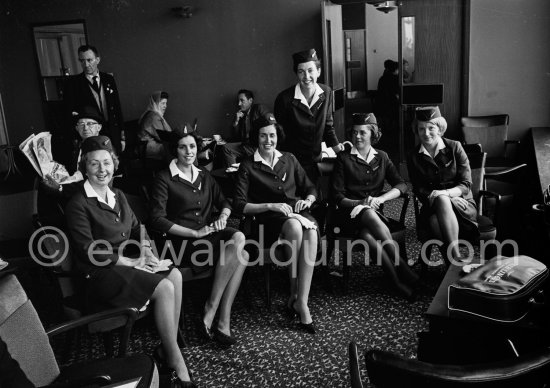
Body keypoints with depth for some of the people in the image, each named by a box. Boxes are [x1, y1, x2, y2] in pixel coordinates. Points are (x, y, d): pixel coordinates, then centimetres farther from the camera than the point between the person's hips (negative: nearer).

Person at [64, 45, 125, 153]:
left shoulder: (109, 79, 10)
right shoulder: (72, 83, 1)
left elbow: (117, 108, 12)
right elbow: (69, 111, -1)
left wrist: (122, 136, 10)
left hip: (113, 136, 3)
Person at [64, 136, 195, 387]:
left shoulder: (118, 196, 14)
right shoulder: (78, 204, -9)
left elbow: (137, 228, 20)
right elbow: (88, 251, -14)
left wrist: (145, 250, -2)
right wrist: (131, 261, -15)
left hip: (129, 263, 7)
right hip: (101, 273, -7)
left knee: (175, 276, -20)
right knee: (164, 288, -26)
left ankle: (169, 347, -11)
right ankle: (175, 361, -11)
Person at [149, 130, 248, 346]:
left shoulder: (204, 177, 20)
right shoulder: (165, 179, -1)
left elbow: (223, 202, 21)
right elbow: (157, 219, -10)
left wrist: (223, 216, -4)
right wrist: (195, 233, -16)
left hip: (210, 232, 6)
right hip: (182, 240, -6)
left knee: (238, 237, -27)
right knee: (239, 254, -26)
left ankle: (210, 311, -20)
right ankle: (223, 322, -16)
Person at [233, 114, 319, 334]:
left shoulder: (289, 159, 20)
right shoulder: (248, 167, 8)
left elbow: (310, 188, 21)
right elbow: (240, 205, -2)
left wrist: (307, 200, -2)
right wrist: (271, 205, -14)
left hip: (299, 213, 3)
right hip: (271, 220, -3)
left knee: (311, 232, -33)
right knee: (294, 226, -38)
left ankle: (300, 300, -29)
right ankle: (295, 295, -22)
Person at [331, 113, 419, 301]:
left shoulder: (382, 157, 16)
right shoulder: (344, 158, 6)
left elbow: (401, 185, 6)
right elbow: (338, 196, 0)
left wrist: (380, 198, -11)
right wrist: (360, 203, -16)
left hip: (374, 212, 2)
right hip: (350, 214, -2)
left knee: (367, 233, -34)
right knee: (370, 216, -36)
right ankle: (403, 272, -35)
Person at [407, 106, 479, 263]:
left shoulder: (454, 147, 2)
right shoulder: (414, 157, 6)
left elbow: (466, 185, -3)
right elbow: (420, 191, -1)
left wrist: (443, 194, -23)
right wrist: (448, 197, -18)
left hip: (463, 205, -1)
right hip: (432, 208, 1)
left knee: (442, 200, -36)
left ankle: (455, 258, -38)